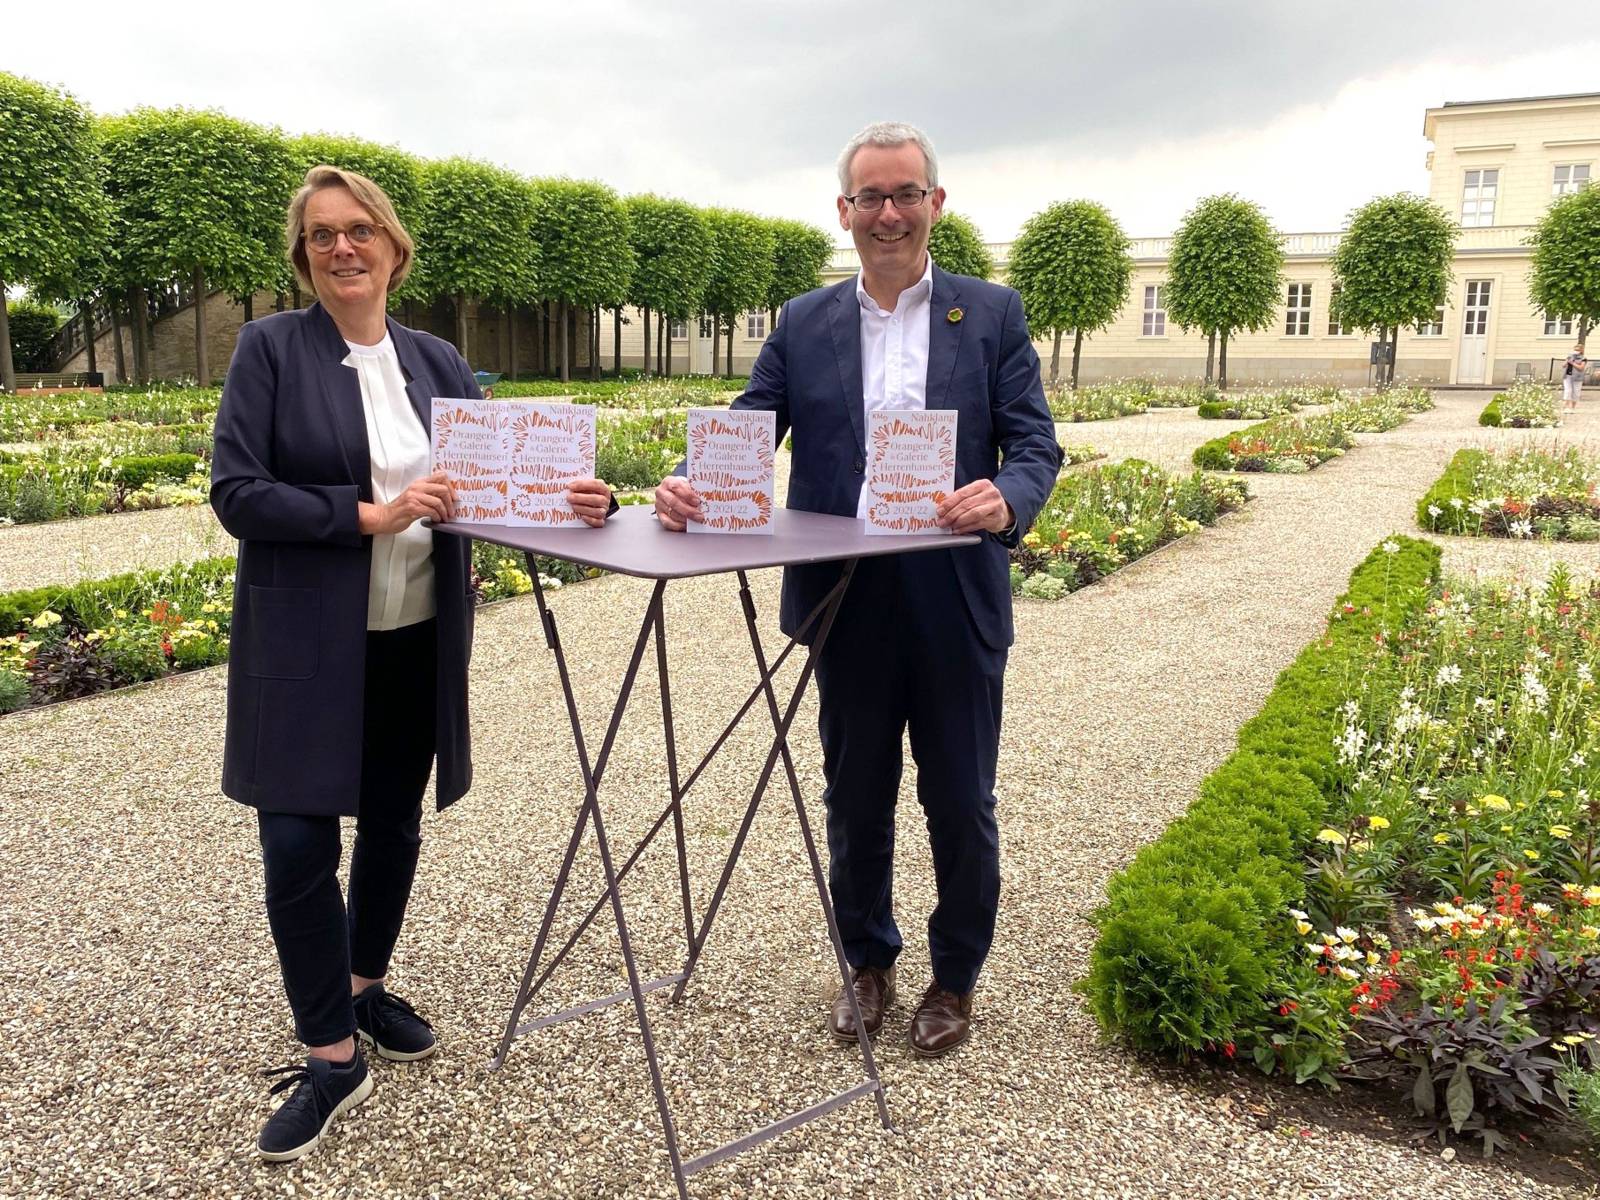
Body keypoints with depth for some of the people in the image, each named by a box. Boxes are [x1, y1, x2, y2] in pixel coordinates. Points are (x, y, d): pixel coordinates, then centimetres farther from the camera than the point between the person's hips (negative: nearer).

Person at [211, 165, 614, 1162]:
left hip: (418, 639, 4)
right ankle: (332, 1057, 15)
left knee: (395, 824, 14)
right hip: (305, 644, -3)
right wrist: (367, 516, -21)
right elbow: (236, 493, -11)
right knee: (299, 848, -3)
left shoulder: (437, 360, 7)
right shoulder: (272, 348, -4)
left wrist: (567, 498, -15)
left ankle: (365, 986, 38)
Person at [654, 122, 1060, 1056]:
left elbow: (1036, 444, -5)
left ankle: (957, 979, 34)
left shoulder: (993, 314, 3)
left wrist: (1006, 499, -27)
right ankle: (869, 964, 38)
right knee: (856, 802, 15)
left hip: (957, 604, -1)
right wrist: (689, 485, -21)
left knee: (961, 805, 11)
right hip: (848, 604, 2)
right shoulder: (803, 325, 8)